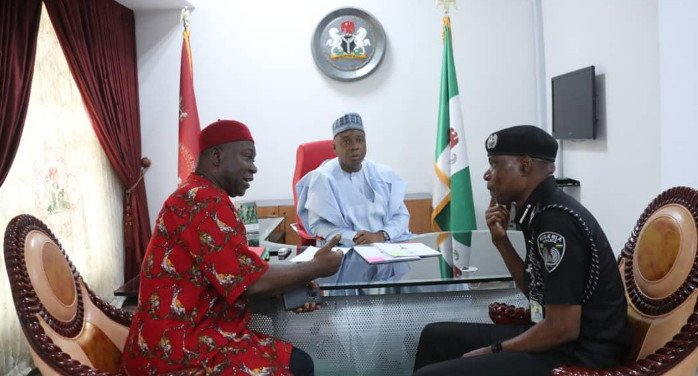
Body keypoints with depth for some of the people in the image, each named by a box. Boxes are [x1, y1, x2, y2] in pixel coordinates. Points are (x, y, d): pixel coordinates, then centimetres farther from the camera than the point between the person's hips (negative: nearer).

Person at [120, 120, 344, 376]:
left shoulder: (197, 196, 15)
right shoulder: (204, 202, -19)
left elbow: (236, 280, 13)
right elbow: (252, 282, -22)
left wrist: (288, 292, 0)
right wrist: (318, 268, -8)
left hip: (185, 334, 10)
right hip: (178, 350, -10)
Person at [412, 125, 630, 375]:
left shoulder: (557, 221, -21)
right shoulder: (540, 212, 6)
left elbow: (563, 328, -22)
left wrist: (494, 351, -10)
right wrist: (501, 241, 3)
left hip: (578, 353, -9)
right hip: (553, 338, 9)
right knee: (436, 336, 14)